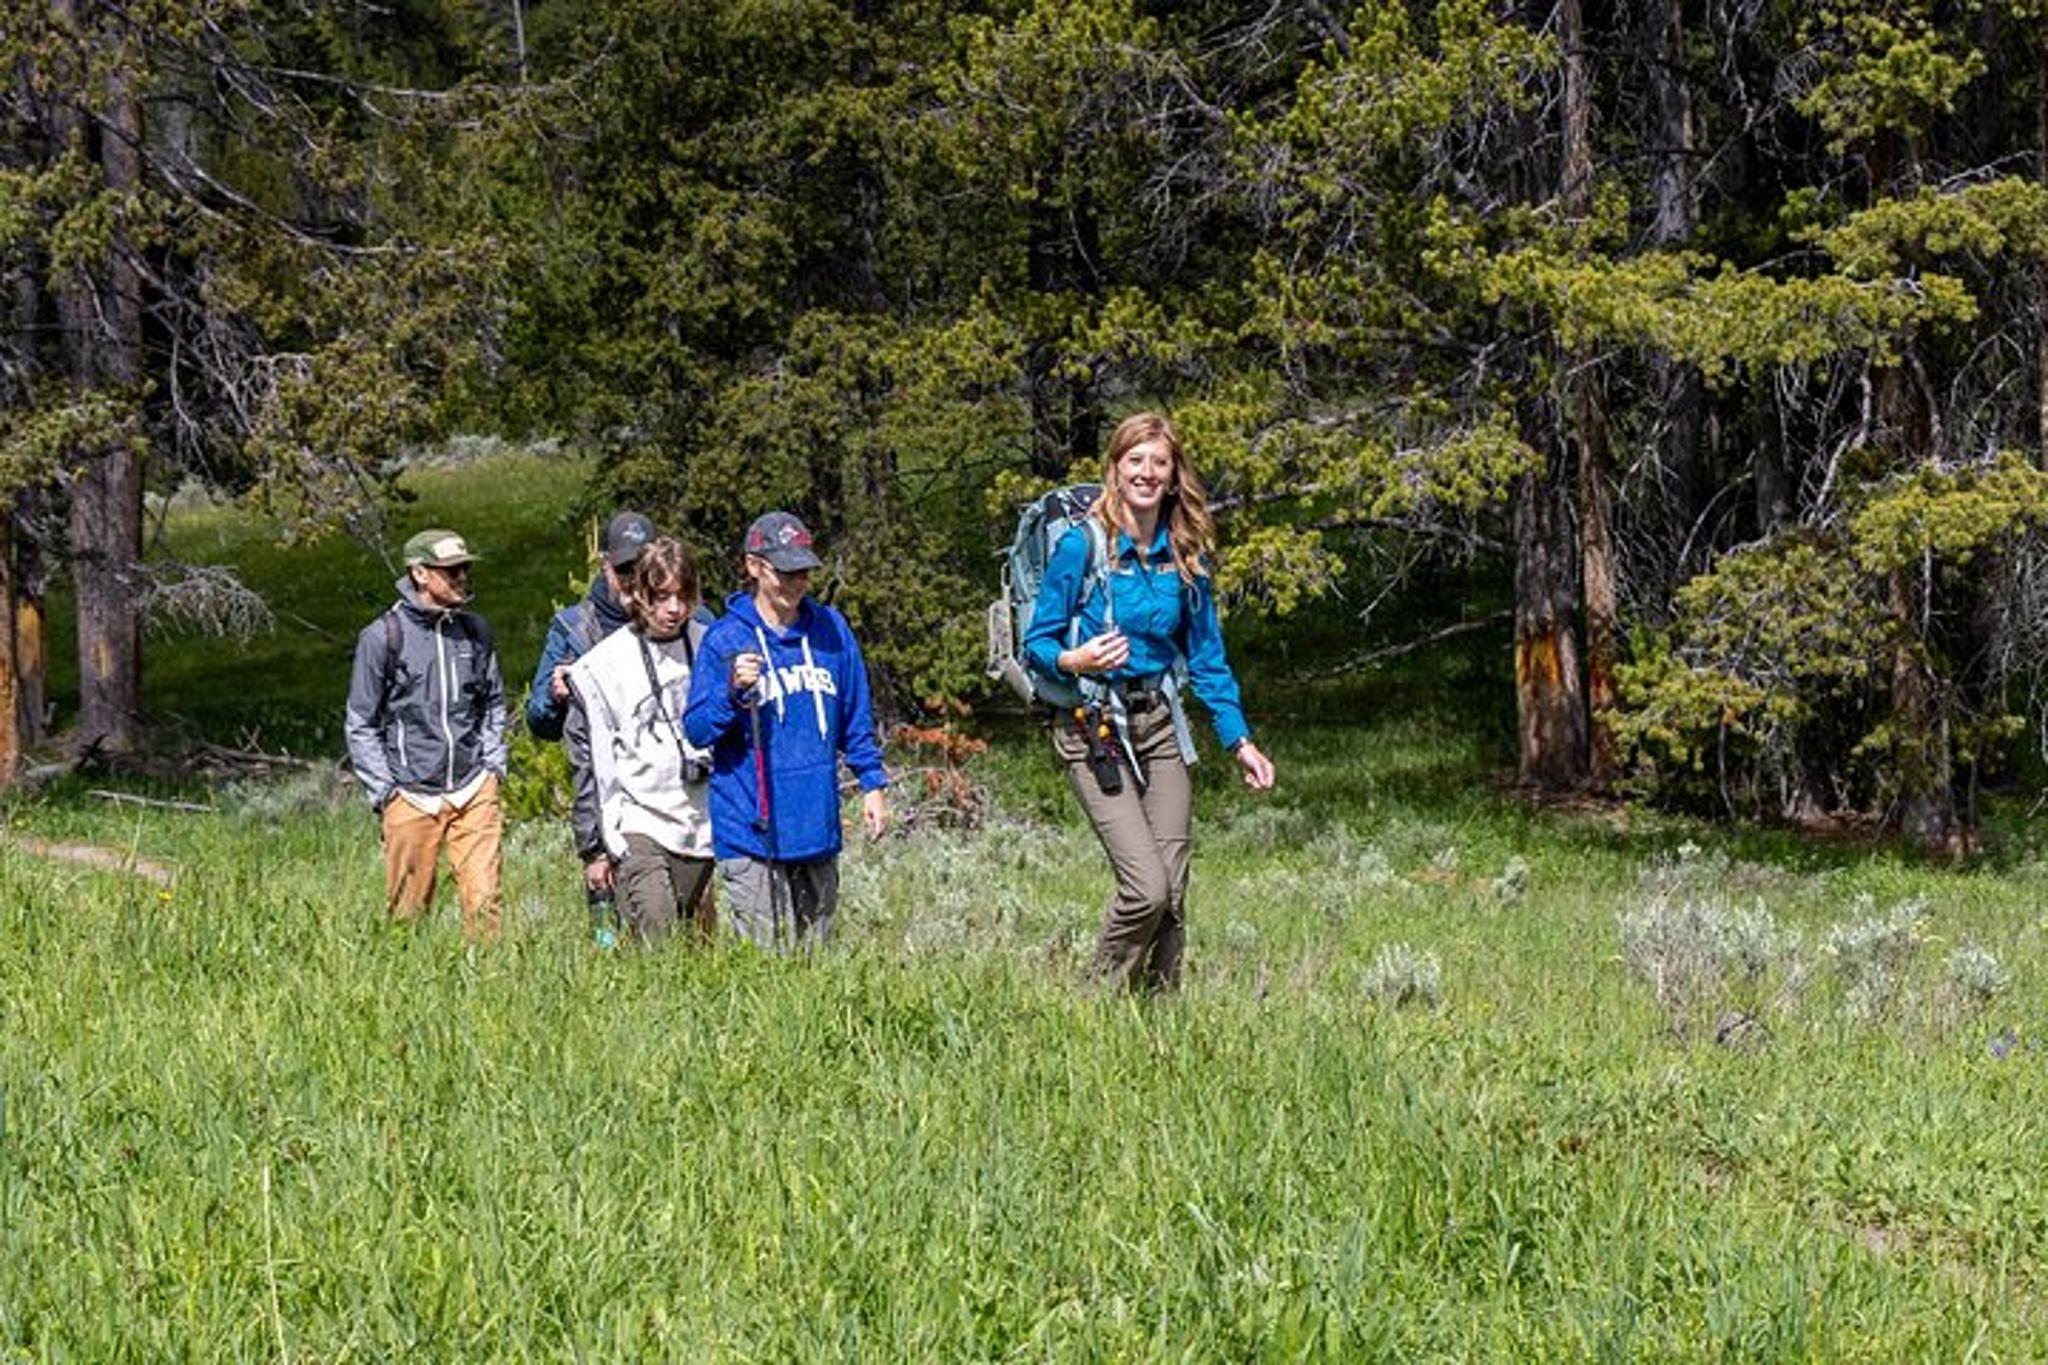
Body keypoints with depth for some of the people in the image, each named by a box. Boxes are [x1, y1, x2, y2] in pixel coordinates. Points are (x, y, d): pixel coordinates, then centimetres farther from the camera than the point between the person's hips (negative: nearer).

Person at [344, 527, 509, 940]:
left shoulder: (475, 630, 9)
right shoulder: (383, 637, -4)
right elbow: (360, 725, 1)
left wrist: (494, 764, 10)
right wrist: (384, 792, -4)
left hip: (474, 790, 3)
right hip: (412, 795, -3)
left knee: (484, 898, -8)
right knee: (408, 911, 3)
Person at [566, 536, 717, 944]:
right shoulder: (606, 663, -2)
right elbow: (600, 760, -1)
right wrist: (604, 844, -3)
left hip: (701, 817, 3)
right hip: (640, 821, -3)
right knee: (657, 938, -17)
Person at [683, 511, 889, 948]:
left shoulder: (831, 629, 8)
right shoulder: (726, 640, -4)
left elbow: (856, 718, 17)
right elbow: (695, 731, -6)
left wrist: (872, 783, 11)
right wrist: (733, 692, -22)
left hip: (818, 827, 4)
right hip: (751, 830, -4)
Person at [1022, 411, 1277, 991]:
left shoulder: (1185, 554, 6)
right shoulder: (1081, 545, -9)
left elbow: (1207, 656, 12)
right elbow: (1037, 643, -5)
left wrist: (1239, 740, 6)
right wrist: (1073, 661, -26)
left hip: (1158, 725, 5)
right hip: (1093, 729, -5)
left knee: (1174, 893, 2)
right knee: (1146, 887, -16)